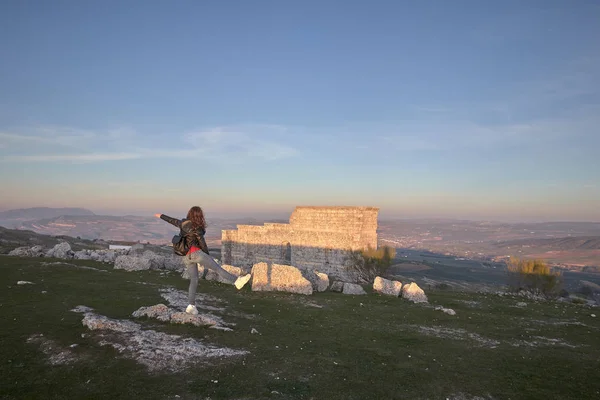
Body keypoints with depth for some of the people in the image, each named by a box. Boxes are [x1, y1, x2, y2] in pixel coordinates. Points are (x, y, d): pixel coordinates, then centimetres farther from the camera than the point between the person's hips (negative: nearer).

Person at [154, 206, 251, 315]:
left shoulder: (183, 223, 12)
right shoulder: (196, 228, -6)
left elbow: (171, 220, 28)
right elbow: (202, 244, -5)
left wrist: (161, 216, 46)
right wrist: (208, 256, 8)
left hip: (186, 257, 7)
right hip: (195, 253, -7)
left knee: (193, 280, 12)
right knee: (217, 268, -12)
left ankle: (191, 306, 8)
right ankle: (237, 281, -19)